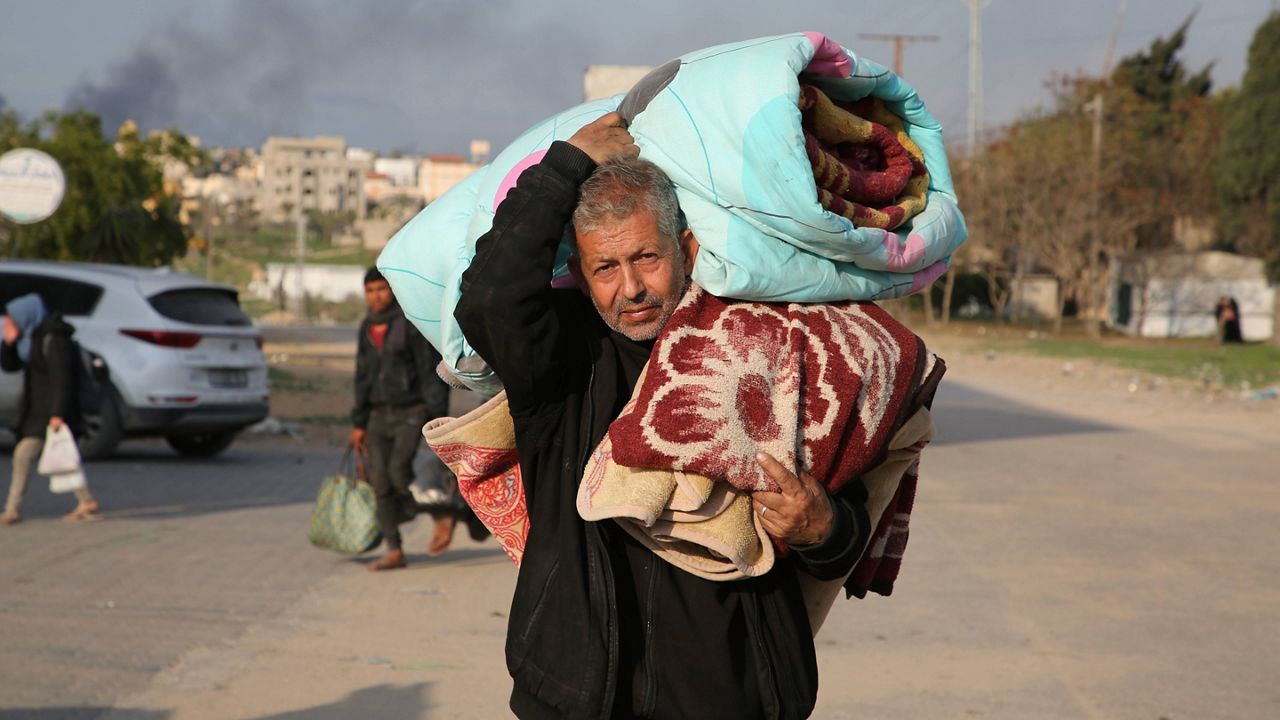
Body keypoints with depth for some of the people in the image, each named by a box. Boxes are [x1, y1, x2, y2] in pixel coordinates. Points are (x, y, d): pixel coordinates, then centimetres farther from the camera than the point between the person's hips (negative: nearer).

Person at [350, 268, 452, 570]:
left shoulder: (412, 323, -8)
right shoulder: (367, 327, 12)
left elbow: (431, 372, -9)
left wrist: (439, 417, -14)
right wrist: (359, 423, 15)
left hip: (411, 412, -6)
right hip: (379, 414, 6)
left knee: (399, 470, -20)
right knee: (380, 481, 0)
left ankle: (442, 518, 3)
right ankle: (394, 551, 7)